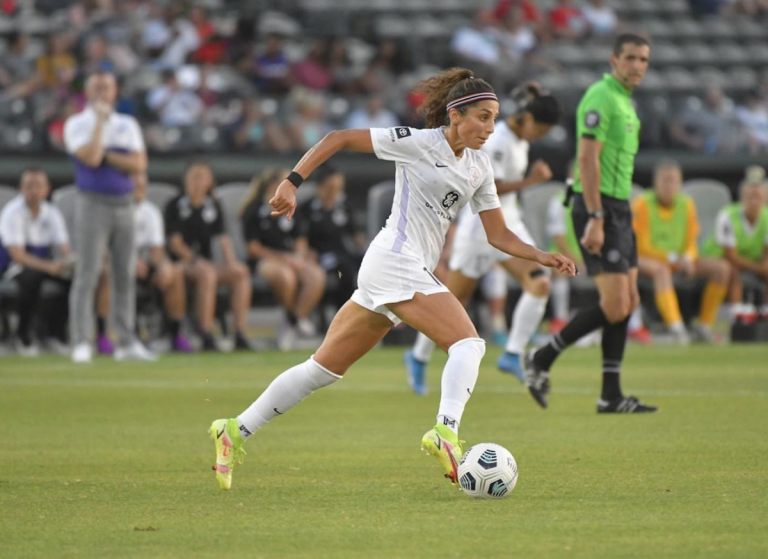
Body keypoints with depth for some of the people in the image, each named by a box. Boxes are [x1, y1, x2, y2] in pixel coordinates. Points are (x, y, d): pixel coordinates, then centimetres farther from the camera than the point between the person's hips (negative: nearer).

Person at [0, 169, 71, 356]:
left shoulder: (51, 213, -1)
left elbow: (63, 247, -6)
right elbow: (17, 254, -26)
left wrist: (66, 261, -32)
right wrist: (48, 266, -41)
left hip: (45, 262, 5)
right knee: (32, 277, -40)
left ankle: (57, 331, -7)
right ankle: (24, 337, -23)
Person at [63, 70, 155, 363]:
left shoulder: (128, 124, 12)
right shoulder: (77, 124, 0)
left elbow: (139, 164, -1)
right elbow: (91, 157, -17)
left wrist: (105, 155, -9)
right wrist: (100, 120, -11)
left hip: (124, 204, 5)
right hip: (93, 204, -4)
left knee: (125, 276, 5)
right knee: (86, 275, -9)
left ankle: (126, 342, 9)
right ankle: (81, 344, -9)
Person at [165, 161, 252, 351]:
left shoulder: (213, 207, 16)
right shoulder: (176, 206, 1)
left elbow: (223, 239, 8)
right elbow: (175, 243, -6)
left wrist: (231, 262, -10)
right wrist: (196, 260, -17)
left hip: (206, 262, 5)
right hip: (182, 262, -5)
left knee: (241, 271, -21)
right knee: (207, 272, -37)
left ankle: (240, 334, -26)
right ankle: (206, 337, -41)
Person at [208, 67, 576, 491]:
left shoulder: (478, 167, 14)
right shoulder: (418, 143, -7)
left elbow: (499, 236, 17)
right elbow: (339, 139, -4)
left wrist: (541, 257, 2)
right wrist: (292, 182, -11)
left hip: (410, 271, 8)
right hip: (395, 261, -8)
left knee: (325, 368, 11)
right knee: (468, 342, -21)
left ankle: (236, 431, 15)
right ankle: (446, 431, -37)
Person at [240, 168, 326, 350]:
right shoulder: (253, 211, -3)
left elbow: (300, 240, 20)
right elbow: (254, 248, -7)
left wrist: (299, 256, -3)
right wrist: (283, 259, -15)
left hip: (290, 258, 5)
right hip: (264, 260, -5)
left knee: (316, 275, -27)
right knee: (285, 275, -39)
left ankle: (293, 323, -21)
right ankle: (293, 318, -13)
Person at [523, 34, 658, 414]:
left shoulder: (624, 101, 18)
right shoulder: (601, 98, -13)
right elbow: (587, 160, -20)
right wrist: (595, 219, -25)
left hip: (618, 209, 10)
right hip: (599, 209, -10)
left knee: (629, 302, 7)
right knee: (615, 306, -13)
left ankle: (611, 396, 8)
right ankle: (542, 359, 0)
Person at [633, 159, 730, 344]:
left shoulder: (686, 204, 2)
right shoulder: (643, 204, -13)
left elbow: (691, 245, 4)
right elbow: (642, 247, -16)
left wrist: (687, 258, -20)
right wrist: (673, 259, -26)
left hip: (678, 261, 6)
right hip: (645, 259, -6)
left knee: (722, 268, -12)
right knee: (661, 270, -41)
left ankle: (704, 325, -9)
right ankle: (676, 327, -55)